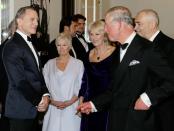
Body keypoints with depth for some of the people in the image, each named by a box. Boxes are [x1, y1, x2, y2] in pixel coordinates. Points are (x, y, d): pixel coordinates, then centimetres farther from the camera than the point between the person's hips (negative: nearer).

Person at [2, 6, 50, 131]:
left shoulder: (30, 44, 14)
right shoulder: (12, 46, -15)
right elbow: (19, 82, -19)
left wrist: (45, 95, -2)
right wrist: (38, 101, -12)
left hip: (34, 107, 8)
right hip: (21, 110, -8)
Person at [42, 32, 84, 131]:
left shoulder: (78, 64, 3)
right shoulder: (50, 64, 11)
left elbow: (81, 88, 0)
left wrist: (69, 102, -12)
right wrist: (52, 101, -8)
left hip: (71, 109, -1)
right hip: (52, 109, 2)